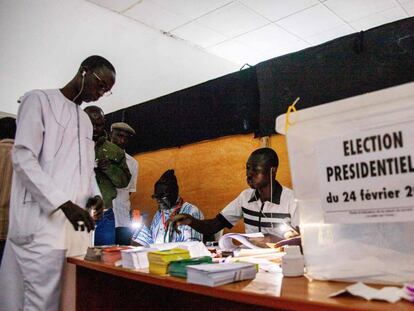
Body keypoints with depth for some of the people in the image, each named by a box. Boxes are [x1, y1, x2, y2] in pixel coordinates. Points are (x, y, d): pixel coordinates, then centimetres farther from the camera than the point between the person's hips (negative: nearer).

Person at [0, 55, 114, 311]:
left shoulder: (86, 121, 23)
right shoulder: (39, 100, 1)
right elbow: (23, 158, -10)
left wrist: (94, 194, 3)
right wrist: (64, 203, -19)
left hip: (77, 226, 7)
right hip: (44, 221, -7)